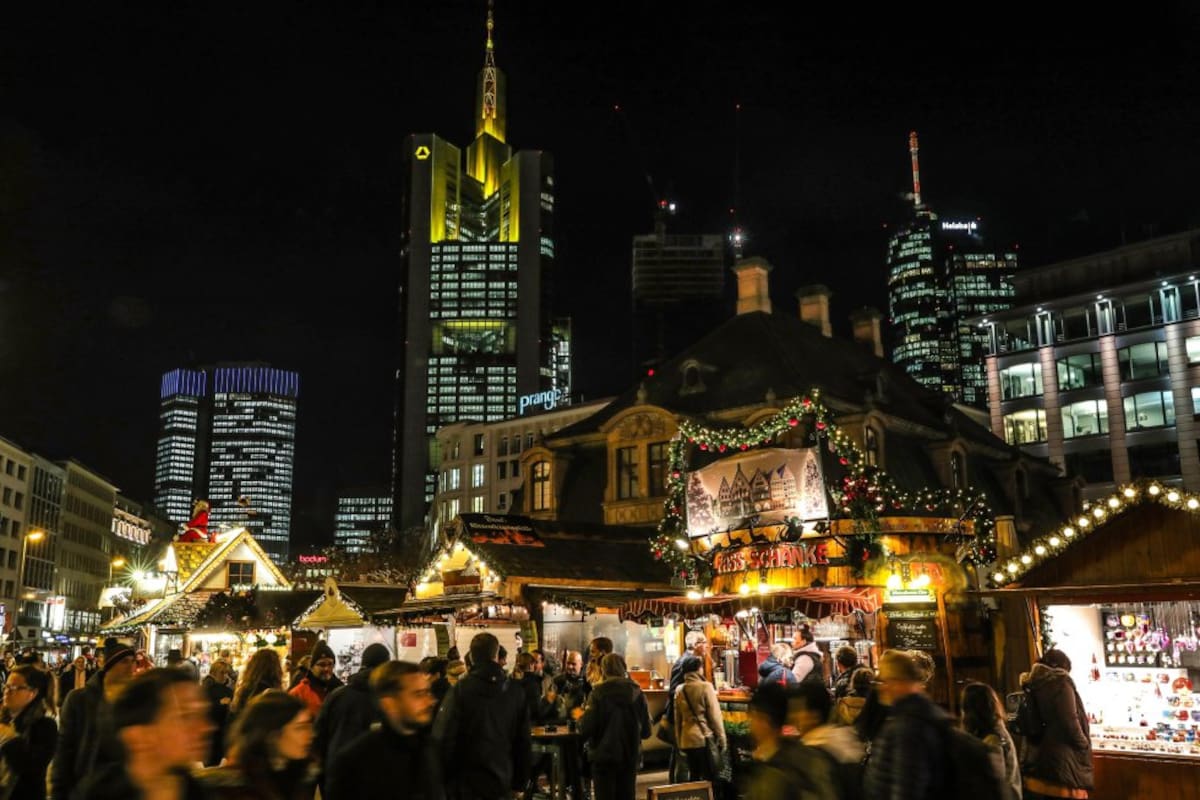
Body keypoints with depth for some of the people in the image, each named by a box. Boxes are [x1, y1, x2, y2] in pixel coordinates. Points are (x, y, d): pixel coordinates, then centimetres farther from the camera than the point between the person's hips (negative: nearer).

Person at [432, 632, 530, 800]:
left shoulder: (460, 690, -11)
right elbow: (524, 742, 4)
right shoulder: (516, 693, 0)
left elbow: (443, 738, -15)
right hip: (502, 782, 3)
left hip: (466, 782, -3)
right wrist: (520, 783, 13)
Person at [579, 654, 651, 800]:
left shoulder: (599, 692, -12)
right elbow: (646, 731, 2)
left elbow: (586, 729, -16)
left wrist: (580, 719, 5)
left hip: (604, 756, -3)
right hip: (630, 756, 3)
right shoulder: (637, 692, -2)